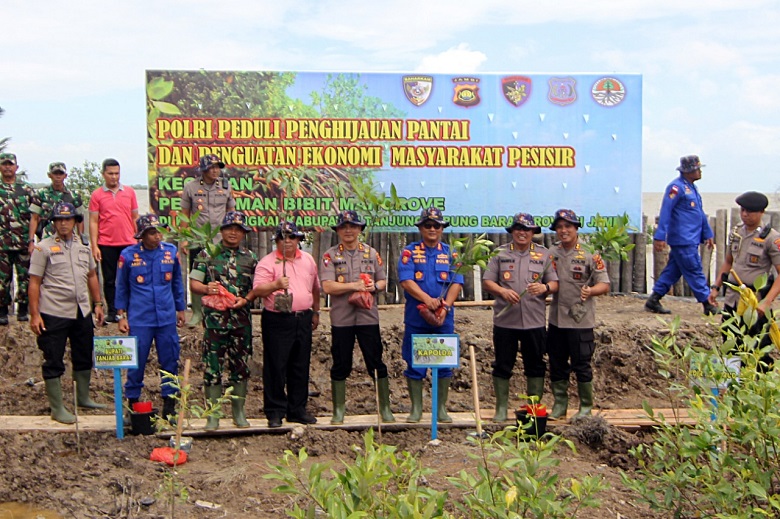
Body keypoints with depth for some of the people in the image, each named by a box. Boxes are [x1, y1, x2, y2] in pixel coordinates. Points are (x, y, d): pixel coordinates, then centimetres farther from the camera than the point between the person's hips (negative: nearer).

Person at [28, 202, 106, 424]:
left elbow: (92, 276, 17)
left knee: (84, 358, 16)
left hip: (82, 312, 6)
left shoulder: (83, 245, 9)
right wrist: (34, 315, -13)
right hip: (54, 314, -5)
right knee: (53, 363, 3)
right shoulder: (43, 248, -6)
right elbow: (34, 283, -8)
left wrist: (97, 303, 12)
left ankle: (83, 398, 32)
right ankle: (57, 409, 12)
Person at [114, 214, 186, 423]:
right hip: (139, 319, -2)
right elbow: (121, 288, 7)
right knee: (136, 363, 2)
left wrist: (180, 309, 17)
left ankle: (169, 403, 17)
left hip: (167, 318, 2)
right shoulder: (128, 255, -2)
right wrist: (121, 315, 4)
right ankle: (132, 403, 17)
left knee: (170, 362, 5)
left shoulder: (171, 252, 3)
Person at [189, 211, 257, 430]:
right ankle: (213, 414, 9)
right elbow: (193, 284, 3)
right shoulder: (207, 254, 5)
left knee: (241, 366, 8)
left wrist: (245, 300, -9)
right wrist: (206, 288, -18)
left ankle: (239, 412, 20)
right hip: (214, 318, -2)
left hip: (242, 319, 2)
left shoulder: (250, 258, 10)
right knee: (212, 366, 0)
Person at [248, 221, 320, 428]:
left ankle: (298, 409, 20)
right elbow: (257, 290, -14)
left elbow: (315, 288, 23)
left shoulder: (308, 260, 13)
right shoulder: (267, 262, -4)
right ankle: (275, 412, 8)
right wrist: (276, 285, -30)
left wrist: (315, 312, 23)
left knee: (301, 367, 10)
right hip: (277, 320, -5)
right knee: (275, 367, -1)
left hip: (303, 320, 5)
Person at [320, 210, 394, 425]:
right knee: (340, 366, 7)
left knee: (376, 363, 4)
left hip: (368, 317, 1)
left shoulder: (371, 253, 9)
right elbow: (328, 286, -10)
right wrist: (355, 286, -16)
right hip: (341, 319, -1)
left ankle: (385, 408, 15)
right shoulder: (330, 256, 1)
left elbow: (383, 281, 12)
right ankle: (338, 411, 18)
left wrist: (374, 286, -10)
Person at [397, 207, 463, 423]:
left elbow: (456, 283, -1)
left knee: (444, 365, 5)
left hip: (444, 319, 1)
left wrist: (445, 307, -16)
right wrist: (427, 299, -23)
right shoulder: (410, 252, 3)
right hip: (415, 318, -1)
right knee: (415, 365, 4)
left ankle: (441, 408, 18)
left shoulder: (450, 253, 8)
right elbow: (406, 280, -9)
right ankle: (416, 408, 16)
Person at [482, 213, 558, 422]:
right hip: (505, 320, 0)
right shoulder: (500, 253, 7)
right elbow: (487, 281, 3)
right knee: (502, 365, 5)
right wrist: (503, 291, -16)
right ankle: (501, 408, 16)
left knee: (535, 365, 7)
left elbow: (555, 283, 7)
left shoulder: (543, 254, 9)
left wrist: (545, 287, -16)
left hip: (534, 321, 1)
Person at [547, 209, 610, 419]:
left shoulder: (590, 255, -5)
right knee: (556, 364, 12)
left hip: (580, 321, -5)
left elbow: (605, 285, -8)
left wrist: (590, 291, -27)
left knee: (582, 365, 3)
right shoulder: (551, 254, 9)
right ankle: (559, 404, 26)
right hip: (556, 319, 5)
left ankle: (586, 407, 17)